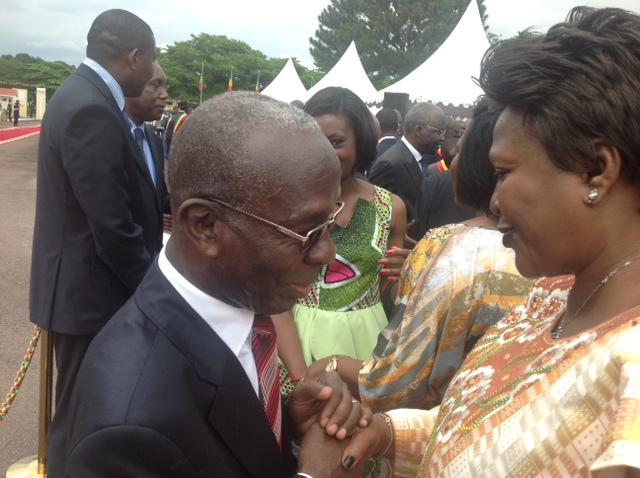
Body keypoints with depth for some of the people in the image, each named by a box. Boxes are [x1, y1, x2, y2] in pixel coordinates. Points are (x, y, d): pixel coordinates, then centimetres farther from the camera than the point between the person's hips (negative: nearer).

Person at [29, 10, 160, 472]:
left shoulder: (83, 93, 9)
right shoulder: (92, 109, -24)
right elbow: (112, 227, -25)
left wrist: (151, 259, 10)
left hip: (86, 283, 10)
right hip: (90, 290, -10)